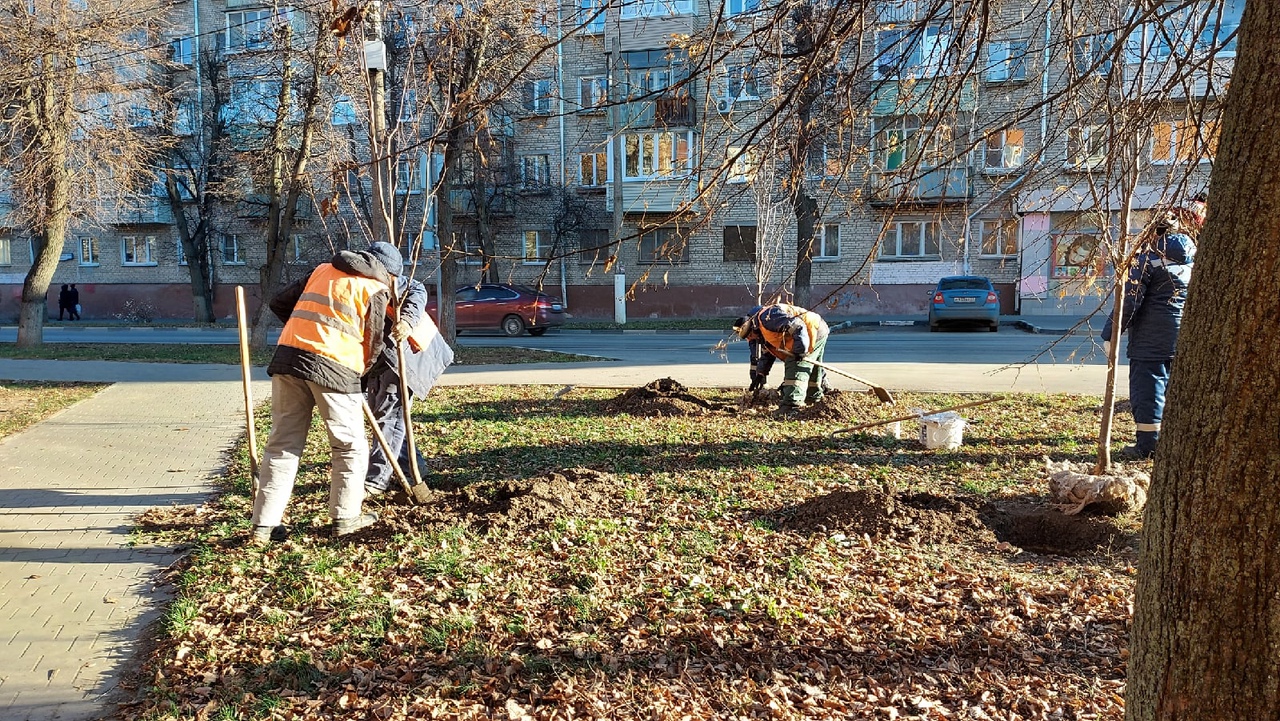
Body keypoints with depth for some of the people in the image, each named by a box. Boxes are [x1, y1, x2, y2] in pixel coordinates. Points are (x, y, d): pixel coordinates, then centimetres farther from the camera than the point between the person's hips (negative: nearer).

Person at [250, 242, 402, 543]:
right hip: (334, 366, -5)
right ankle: (346, 517, 17)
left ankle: (264, 524, 11)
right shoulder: (376, 288, 5)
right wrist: (360, 370, 23)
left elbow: (279, 303, 22)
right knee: (350, 445, 10)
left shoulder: (323, 270, 21)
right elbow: (374, 342, 6)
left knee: (282, 444, 10)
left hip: (288, 357, 6)